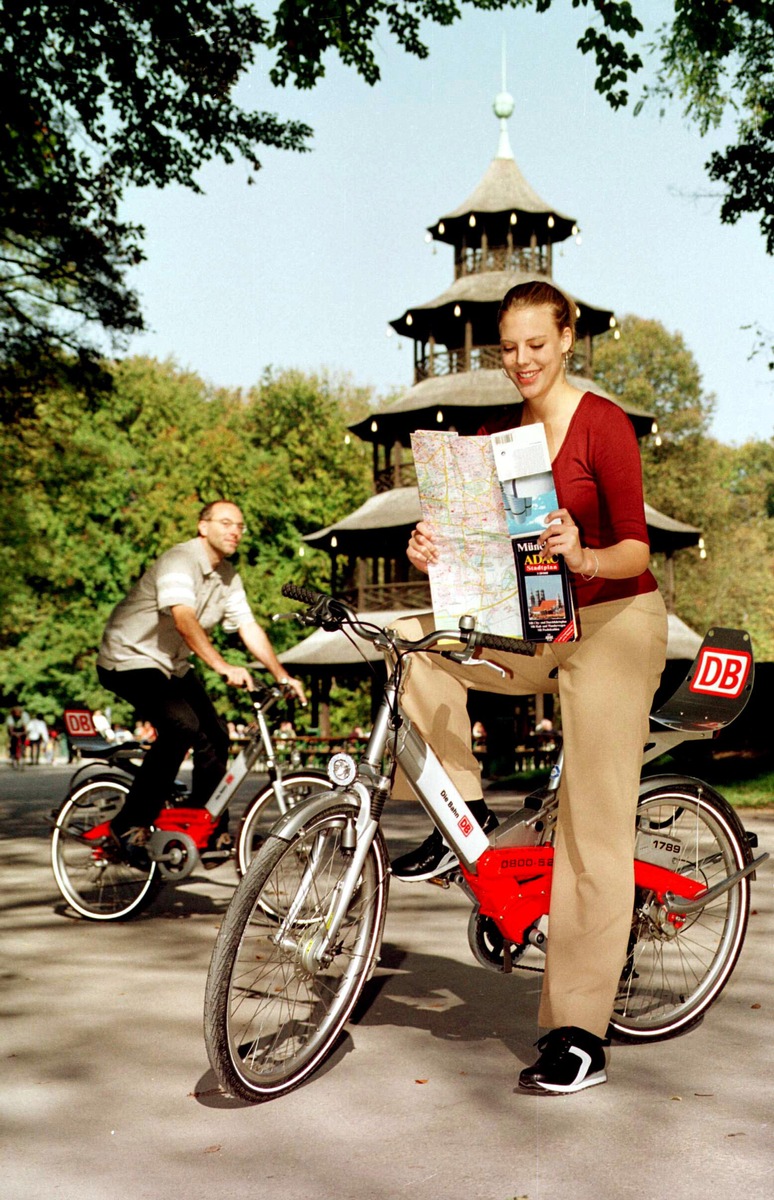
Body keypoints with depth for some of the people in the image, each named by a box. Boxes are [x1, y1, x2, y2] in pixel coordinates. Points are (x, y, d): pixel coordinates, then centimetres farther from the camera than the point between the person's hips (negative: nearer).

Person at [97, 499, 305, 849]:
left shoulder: (227, 576, 5)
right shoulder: (179, 561, -22)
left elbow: (249, 628, 2)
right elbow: (184, 620, -37)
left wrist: (282, 676, -9)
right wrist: (223, 668, -48)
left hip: (173, 664, 9)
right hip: (130, 659, -9)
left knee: (214, 733, -2)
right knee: (182, 725, -27)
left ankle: (209, 830, 11)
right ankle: (130, 824, -21)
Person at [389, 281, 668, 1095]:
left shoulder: (603, 424, -11)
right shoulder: (498, 433, 6)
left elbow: (636, 551, -15)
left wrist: (582, 556, -36)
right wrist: (433, 549, -17)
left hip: (613, 625, -6)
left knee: (593, 830, -6)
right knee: (420, 637, -15)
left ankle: (579, 1036, 1)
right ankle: (463, 812, 1)